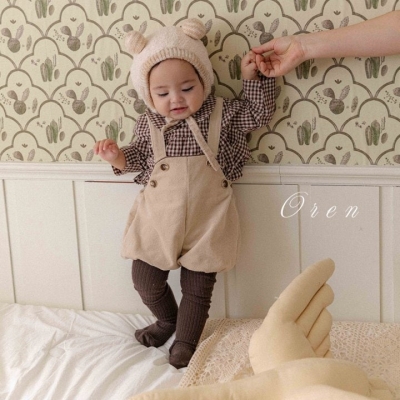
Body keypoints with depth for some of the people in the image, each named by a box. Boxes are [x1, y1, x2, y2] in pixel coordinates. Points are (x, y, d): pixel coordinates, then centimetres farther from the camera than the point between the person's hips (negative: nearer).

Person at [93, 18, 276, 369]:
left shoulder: (221, 113, -5)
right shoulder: (148, 124, -2)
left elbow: (259, 114, 4)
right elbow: (139, 158, 12)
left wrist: (252, 77, -6)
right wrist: (118, 158, -7)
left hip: (205, 217, -2)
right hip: (158, 216, 2)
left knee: (198, 283, 10)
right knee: (145, 278, 10)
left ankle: (186, 339, 32)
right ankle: (167, 320, 41)